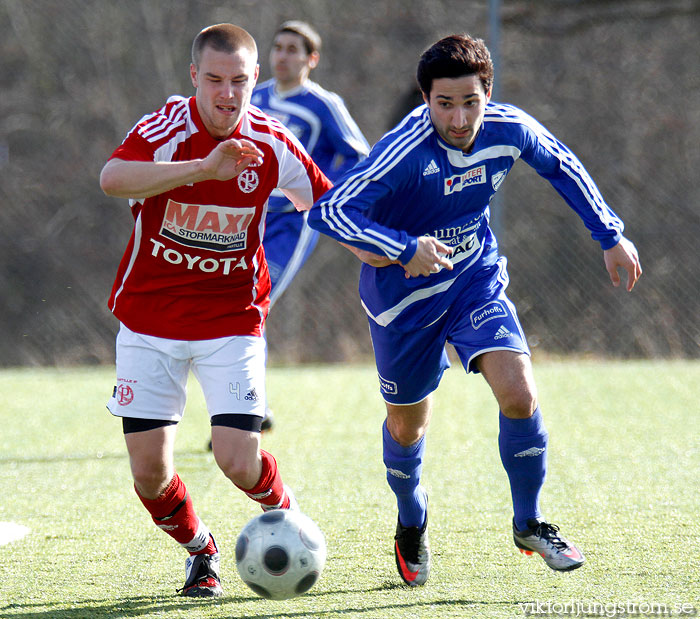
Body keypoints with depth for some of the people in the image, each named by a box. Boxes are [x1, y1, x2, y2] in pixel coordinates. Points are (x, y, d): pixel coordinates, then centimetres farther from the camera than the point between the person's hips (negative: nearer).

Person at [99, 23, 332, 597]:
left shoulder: (271, 143, -6)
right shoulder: (167, 128, -16)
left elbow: (326, 204, 13)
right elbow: (112, 178, -38)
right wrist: (204, 168, -46)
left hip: (233, 320, 0)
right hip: (149, 318, 0)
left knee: (238, 461, -14)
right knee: (149, 472, -3)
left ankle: (289, 517, 21)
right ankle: (201, 550, 28)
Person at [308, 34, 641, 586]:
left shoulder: (509, 130, -17)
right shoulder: (406, 152, -32)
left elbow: (560, 165, 6)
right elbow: (327, 211, -39)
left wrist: (610, 234, 9)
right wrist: (403, 248, -49)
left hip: (476, 279, 3)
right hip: (404, 294, -2)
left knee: (518, 393, -19)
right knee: (408, 426, 13)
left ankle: (529, 523, 4)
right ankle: (412, 524, 46)